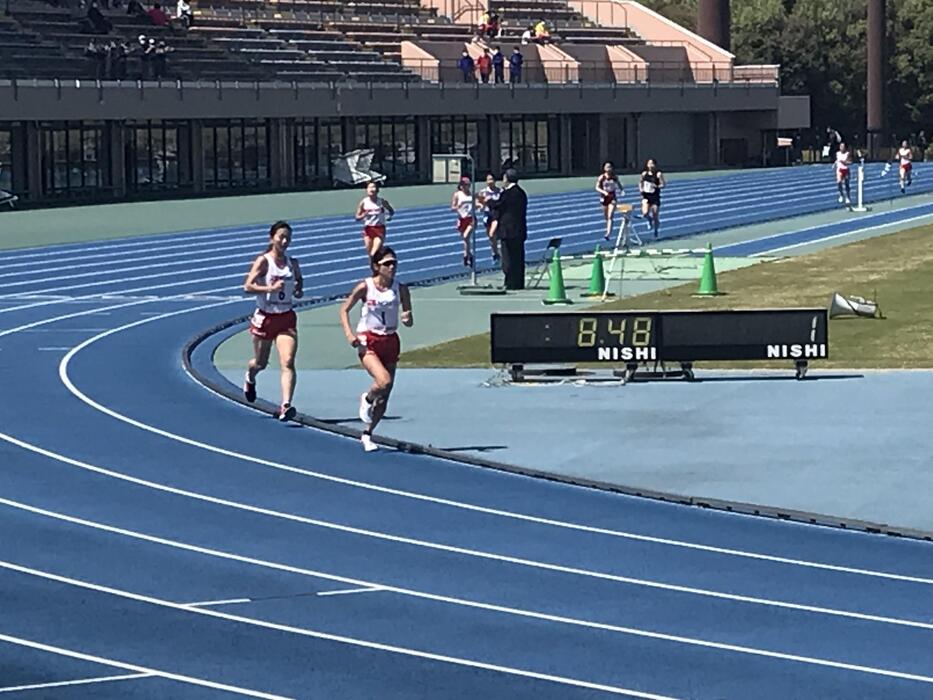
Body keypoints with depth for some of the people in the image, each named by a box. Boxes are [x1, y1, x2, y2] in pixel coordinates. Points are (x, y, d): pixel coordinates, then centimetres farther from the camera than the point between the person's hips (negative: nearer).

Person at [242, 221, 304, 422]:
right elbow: (248, 286, -19)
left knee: (288, 362, -16)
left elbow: (299, 279, 25)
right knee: (260, 363, 15)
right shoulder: (263, 261, -10)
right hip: (265, 318, -2)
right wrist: (271, 288, -28)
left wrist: (299, 290, 4)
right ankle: (250, 379, 53)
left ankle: (286, 406, -25)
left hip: (287, 318, 2)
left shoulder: (292, 264, 4)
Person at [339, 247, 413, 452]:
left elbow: (409, 321, 4)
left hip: (390, 341, 4)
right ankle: (367, 400, 8)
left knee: (384, 396, 6)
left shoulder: (400, 289, -2)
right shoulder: (365, 287, -9)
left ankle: (367, 434, 23)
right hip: (368, 341, -4)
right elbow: (344, 310, 0)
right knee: (384, 381, -27)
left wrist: (407, 318, -20)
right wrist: (348, 333, -14)